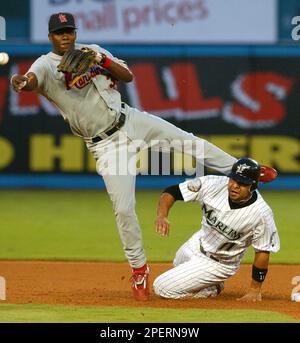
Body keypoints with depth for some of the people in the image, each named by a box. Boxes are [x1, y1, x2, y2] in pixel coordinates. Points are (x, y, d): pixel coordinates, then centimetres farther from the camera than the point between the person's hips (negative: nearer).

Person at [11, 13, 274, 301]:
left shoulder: (91, 51, 5)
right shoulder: (45, 66, -11)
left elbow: (128, 76, 1)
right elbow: (30, 80, -34)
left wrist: (103, 61, -18)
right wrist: (19, 81, -59)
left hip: (131, 120, 4)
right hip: (106, 144, -4)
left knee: (189, 142, 7)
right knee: (123, 208, -7)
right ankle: (139, 269, 10)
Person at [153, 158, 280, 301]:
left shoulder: (262, 213, -31)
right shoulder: (213, 184, -24)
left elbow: (263, 251, -19)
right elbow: (171, 192, -18)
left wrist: (255, 289, -13)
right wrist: (162, 215, -38)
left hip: (220, 262, -6)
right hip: (199, 242, 6)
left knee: (162, 288, -8)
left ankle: (212, 290, 9)